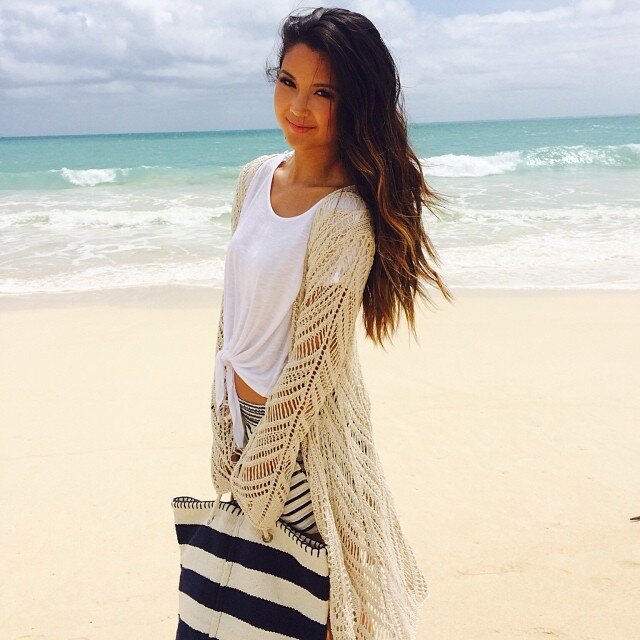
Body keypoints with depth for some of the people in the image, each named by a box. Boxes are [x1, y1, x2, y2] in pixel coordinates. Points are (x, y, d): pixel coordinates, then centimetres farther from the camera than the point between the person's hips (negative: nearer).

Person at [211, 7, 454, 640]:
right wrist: (224, 414, 10)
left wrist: (257, 480, -14)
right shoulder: (256, 177, 1)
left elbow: (310, 364, -21)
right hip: (241, 412, 7)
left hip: (304, 428, -7)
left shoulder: (346, 218, -23)